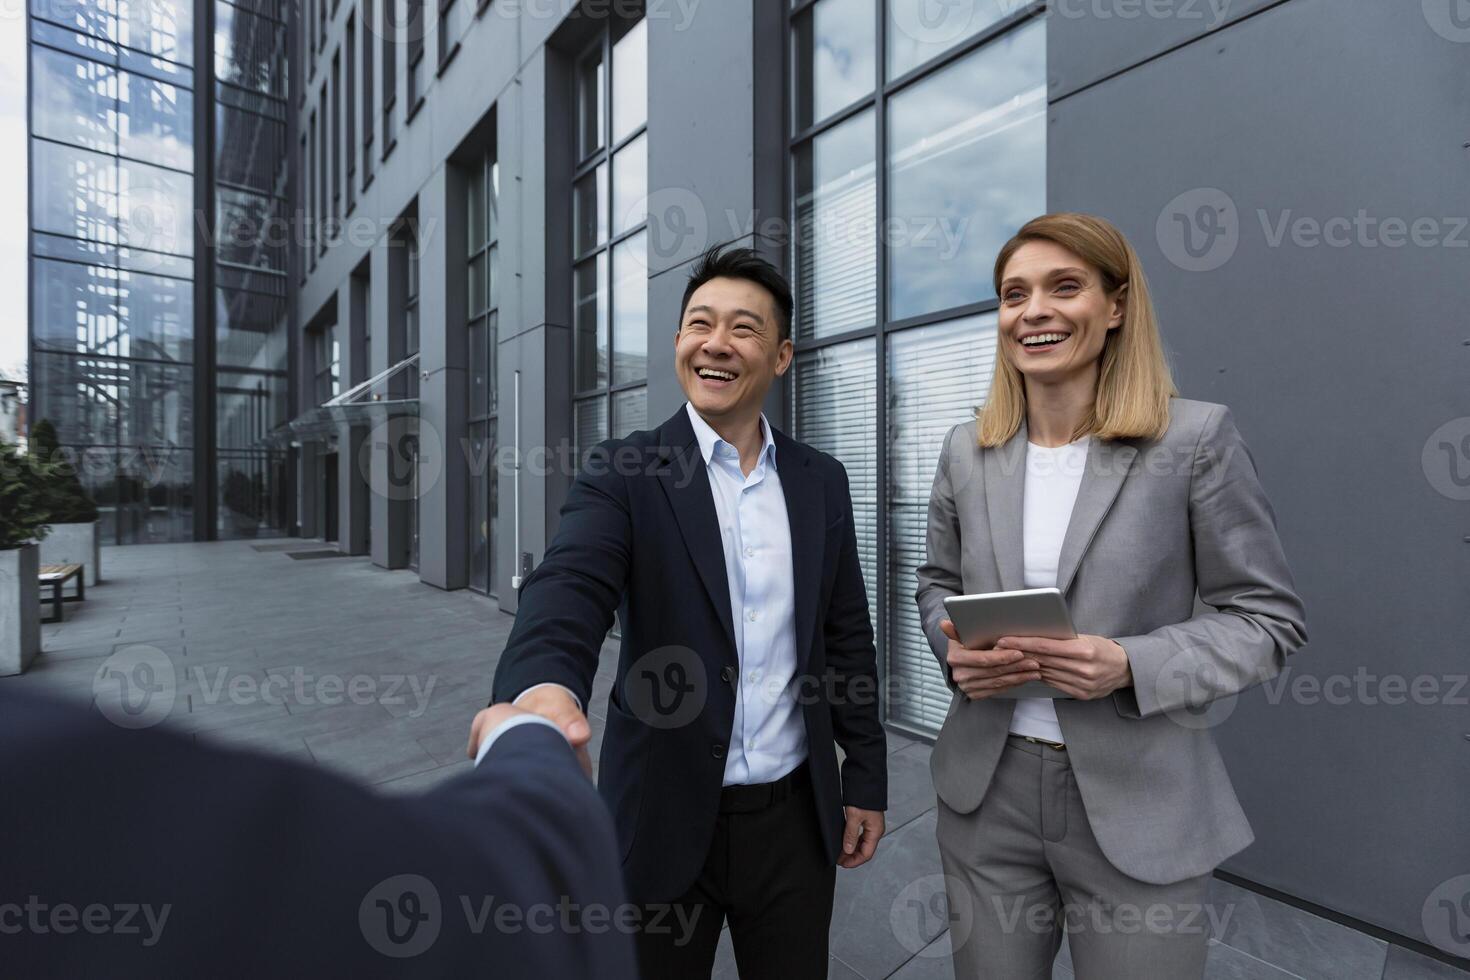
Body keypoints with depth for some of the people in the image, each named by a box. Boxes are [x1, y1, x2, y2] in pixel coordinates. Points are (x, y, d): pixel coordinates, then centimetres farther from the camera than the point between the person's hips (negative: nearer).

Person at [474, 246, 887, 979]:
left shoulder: (821, 482, 1)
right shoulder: (624, 475, -9)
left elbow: (846, 637, 5)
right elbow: (569, 590, -26)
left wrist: (866, 780, 7)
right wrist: (543, 686, -47)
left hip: (794, 814, 3)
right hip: (666, 816, -2)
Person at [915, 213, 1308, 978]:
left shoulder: (1196, 438, -10)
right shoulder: (966, 449, 0)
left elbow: (1267, 617, -5)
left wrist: (1133, 665, -22)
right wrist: (957, 652, -12)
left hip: (1137, 807, -2)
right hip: (984, 788, 3)